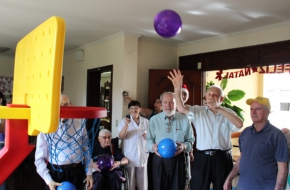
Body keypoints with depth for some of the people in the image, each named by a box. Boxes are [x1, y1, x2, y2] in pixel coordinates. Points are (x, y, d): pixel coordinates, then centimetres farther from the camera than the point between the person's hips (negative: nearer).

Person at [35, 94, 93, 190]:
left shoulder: (79, 125, 0)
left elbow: (86, 150, 6)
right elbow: (40, 158, -6)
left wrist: (89, 173, 4)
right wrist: (49, 180, -14)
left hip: (76, 172, 2)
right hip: (55, 172, -2)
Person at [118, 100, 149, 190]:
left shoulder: (146, 121, 8)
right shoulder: (124, 121, -1)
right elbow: (121, 136, -14)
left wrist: (147, 136, -8)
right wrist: (126, 125, -30)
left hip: (142, 155, 3)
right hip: (130, 156, -2)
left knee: (143, 180, 10)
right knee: (130, 181, 4)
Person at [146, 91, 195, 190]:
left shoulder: (184, 120, 1)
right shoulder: (154, 120, 3)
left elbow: (191, 140, 5)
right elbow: (149, 140, 6)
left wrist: (184, 146, -16)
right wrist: (153, 146, -16)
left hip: (178, 160, 0)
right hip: (159, 160, 0)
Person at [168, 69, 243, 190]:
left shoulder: (228, 112, 4)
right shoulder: (198, 111, 2)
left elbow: (239, 124, -14)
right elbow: (181, 109, -15)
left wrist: (220, 110, -15)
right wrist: (178, 88, -27)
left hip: (222, 158, 1)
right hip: (202, 158, 0)